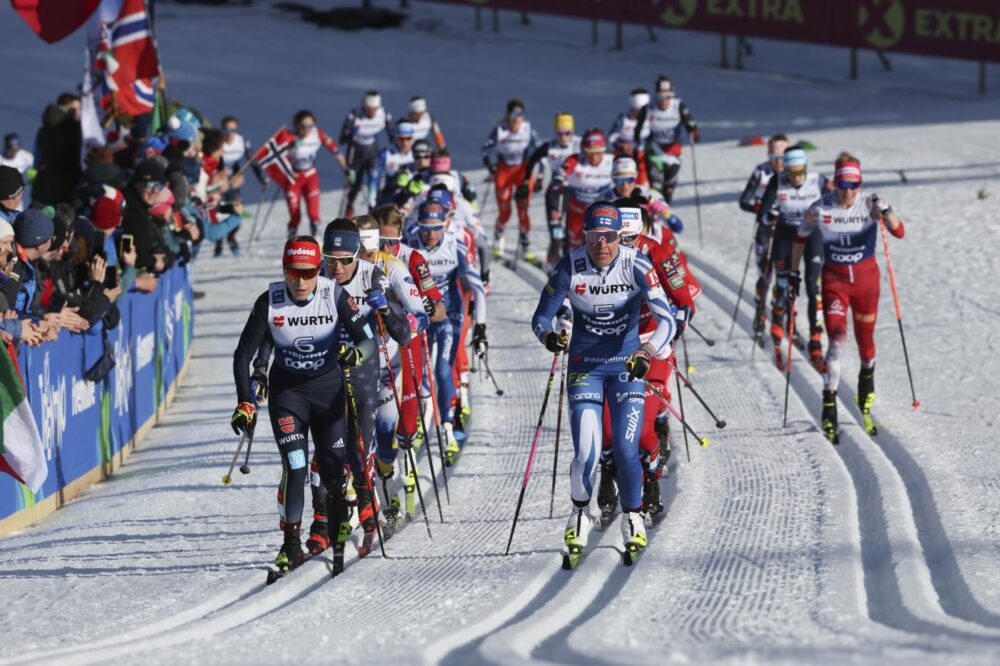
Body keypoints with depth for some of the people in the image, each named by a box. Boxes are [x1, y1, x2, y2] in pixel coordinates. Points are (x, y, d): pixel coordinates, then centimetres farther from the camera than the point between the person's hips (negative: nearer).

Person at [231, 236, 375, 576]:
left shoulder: (335, 295, -15)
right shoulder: (270, 302, -14)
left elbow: (368, 339, -12)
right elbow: (243, 355, -7)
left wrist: (356, 352, -36)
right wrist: (245, 403, -14)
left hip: (329, 387, 1)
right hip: (287, 389, -1)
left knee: (334, 465, -1)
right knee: (294, 466, -15)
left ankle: (339, 520, 33)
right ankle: (291, 544, -8)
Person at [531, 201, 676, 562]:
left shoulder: (636, 265, -17)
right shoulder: (570, 268, -15)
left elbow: (666, 319, -22)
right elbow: (540, 318, -8)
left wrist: (647, 352, -40)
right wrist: (548, 336, -32)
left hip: (627, 366, 0)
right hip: (585, 367, 0)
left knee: (625, 449, -10)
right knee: (586, 453, -10)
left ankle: (633, 519, 16)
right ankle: (580, 514, 19)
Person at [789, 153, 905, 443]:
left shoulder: (870, 203, -11)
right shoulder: (820, 209, -11)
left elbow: (899, 232, -19)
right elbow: (801, 238, 6)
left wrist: (886, 212, -38)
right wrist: (794, 273, 8)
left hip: (866, 277, 1)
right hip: (834, 279, -1)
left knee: (865, 341, 11)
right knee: (837, 340, -16)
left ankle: (867, 376, 44)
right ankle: (829, 410, -14)